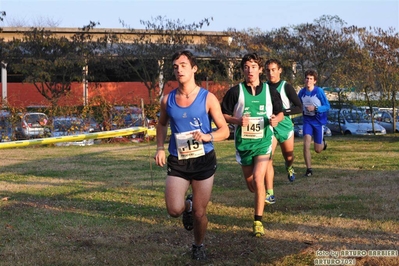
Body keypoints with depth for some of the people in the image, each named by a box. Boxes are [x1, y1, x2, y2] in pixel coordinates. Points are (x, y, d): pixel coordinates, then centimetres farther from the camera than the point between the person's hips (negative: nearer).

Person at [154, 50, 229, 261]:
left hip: (204, 161, -2)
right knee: (174, 210, -12)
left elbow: (224, 131, -5)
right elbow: (162, 125, 19)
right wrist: (160, 148, 4)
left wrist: (207, 136, -25)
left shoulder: (208, 98, -9)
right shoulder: (167, 100, -1)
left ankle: (199, 246, 34)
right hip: (177, 162, 2)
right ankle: (188, 205, 25)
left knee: (199, 213, 5)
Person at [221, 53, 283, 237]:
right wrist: (238, 120, -19)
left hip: (263, 141, -1)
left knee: (258, 180, -19)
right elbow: (223, 115, 0)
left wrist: (276, 119, -11)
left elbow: (280, 112, 12)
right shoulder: (235, 91, -4)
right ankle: (262, 198, 47)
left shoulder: (270, 91, 0)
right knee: (251, 185, 11)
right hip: (243, 142, 1)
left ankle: (258, 222, -10)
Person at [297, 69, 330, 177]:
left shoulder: (319, 91, -16)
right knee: (306, 145, -17)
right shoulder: (302, 92, -5)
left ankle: (322, 142, 44)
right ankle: (309, 169, -7)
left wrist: (315, 108, -26)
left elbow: (327, 106, -13)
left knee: (318, 150, 7)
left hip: (319, 121, -2)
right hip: (307, 120, 2)